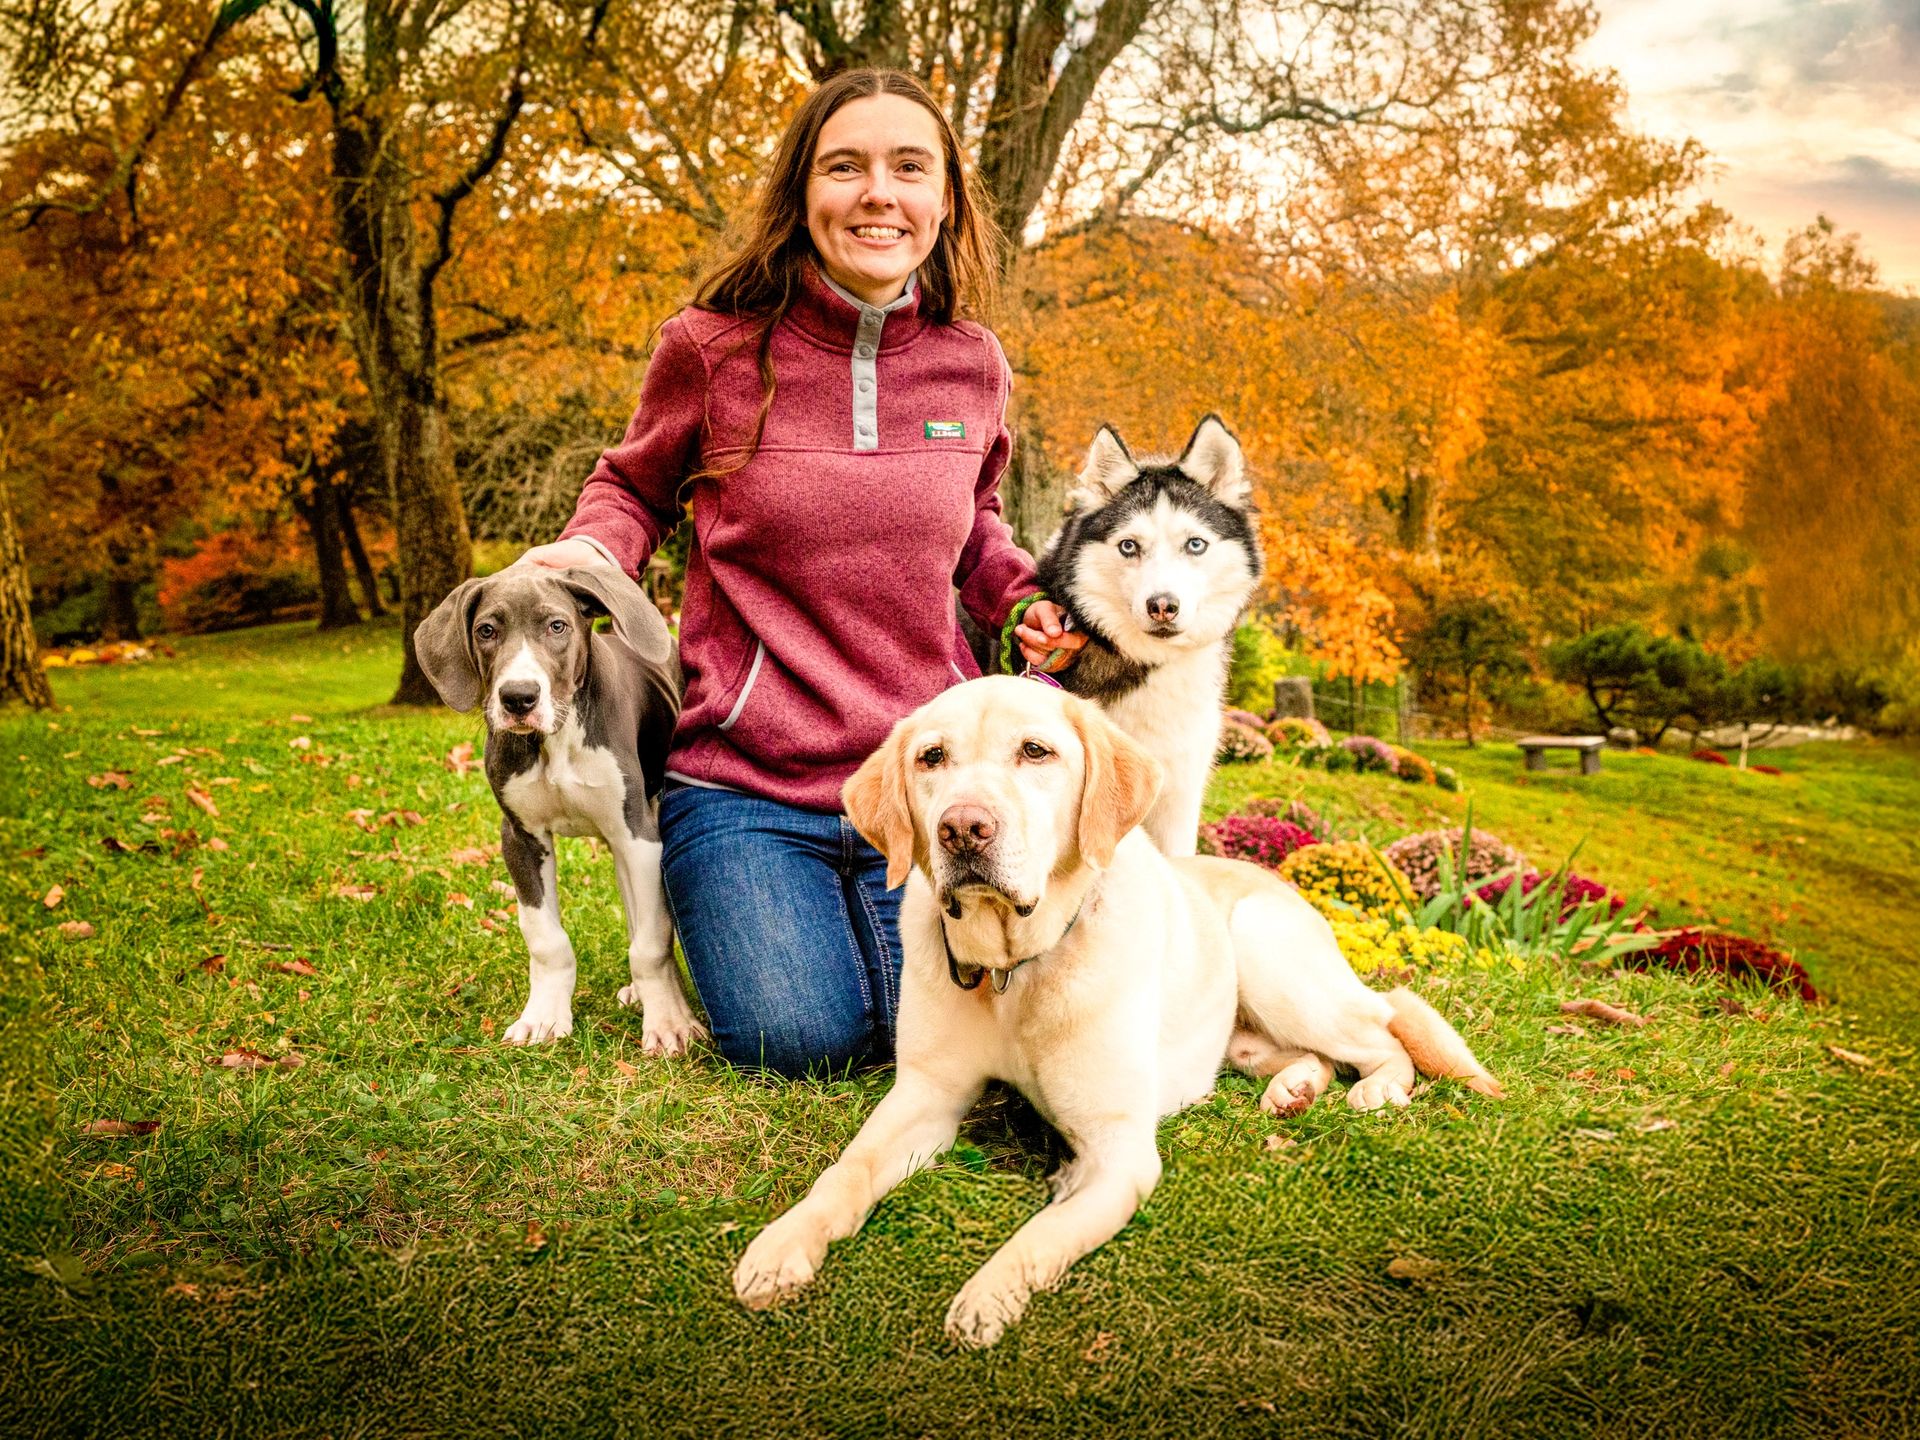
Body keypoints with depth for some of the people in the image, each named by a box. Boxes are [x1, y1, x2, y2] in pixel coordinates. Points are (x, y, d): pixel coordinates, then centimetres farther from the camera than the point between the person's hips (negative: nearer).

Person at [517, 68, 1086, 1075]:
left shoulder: (969, 362, 3)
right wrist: (589, 549, -10)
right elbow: (634, 486, 12)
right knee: (801, 1040, -13)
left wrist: (1025, 602, 2)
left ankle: (865, 912, 31)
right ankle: (751, 912, 23)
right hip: (745, 785, -2)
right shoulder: (713, 347, -6)